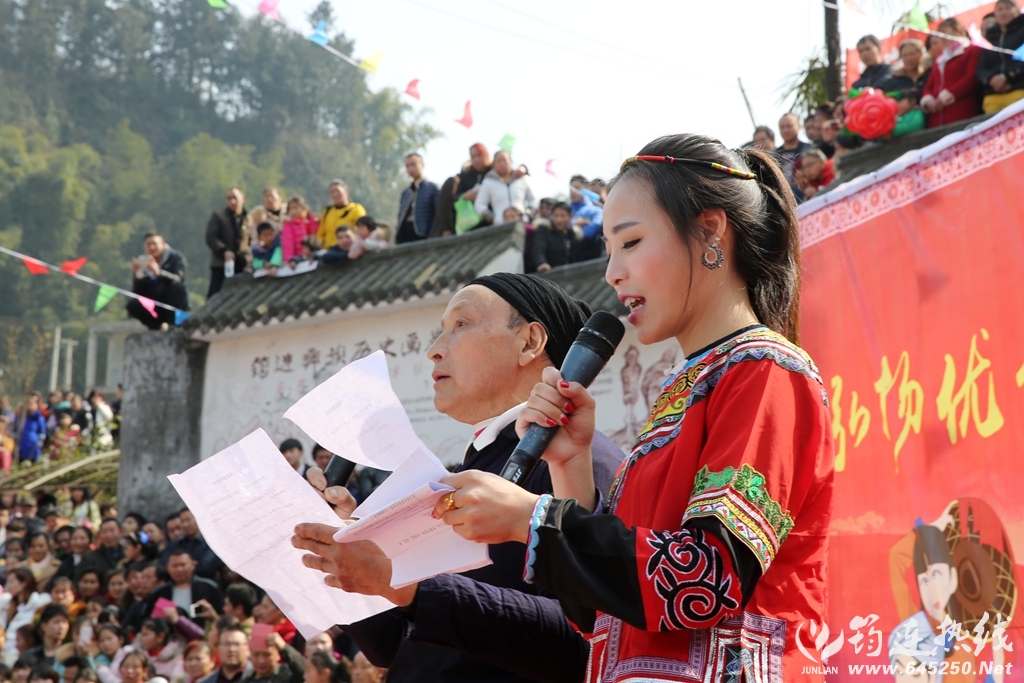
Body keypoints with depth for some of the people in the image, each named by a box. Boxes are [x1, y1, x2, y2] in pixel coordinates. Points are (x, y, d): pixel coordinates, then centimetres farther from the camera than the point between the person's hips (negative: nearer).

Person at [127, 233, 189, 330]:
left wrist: (159, 272, -44)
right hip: (156, 306, 2)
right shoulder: (143, 262, -2)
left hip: (175, 305, -2)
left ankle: (173, 323, -22)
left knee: (177, 286, -32)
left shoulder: (175, 257, -7)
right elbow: (139, 293, -6)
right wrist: (137, 276, -24)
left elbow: (178, 279, -29)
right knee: (132, 305, -24)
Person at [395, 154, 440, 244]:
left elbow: (438, 215, -5)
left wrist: (432, 238, -15)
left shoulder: (433, 188, 2)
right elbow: (401, 216, 19)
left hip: (422, 236, -6)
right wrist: (397, 237, 5)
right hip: (404, 236, 6)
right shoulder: (405, 193, 21)